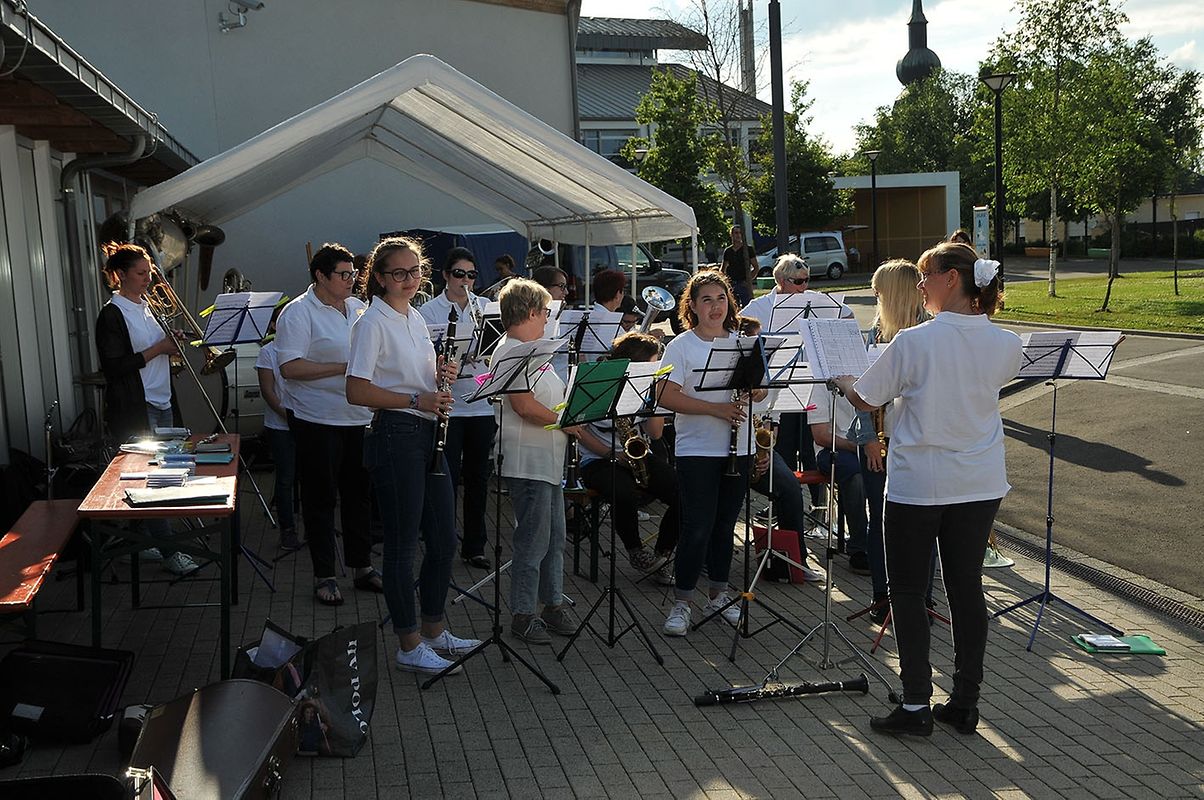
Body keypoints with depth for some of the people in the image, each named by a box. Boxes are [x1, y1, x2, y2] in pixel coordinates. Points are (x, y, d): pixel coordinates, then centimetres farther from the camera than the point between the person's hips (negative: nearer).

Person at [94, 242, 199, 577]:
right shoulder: (111, 315, -10)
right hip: (135, 409, -8)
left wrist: (172, 346, 1)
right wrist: (157, 349, -16)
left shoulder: (147, 305, 14)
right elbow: (114, 367, -17)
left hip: (161, 404, 8)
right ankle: (169, 552, -4)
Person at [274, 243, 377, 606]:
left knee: (358, 494, 14)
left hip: (360, 419, 6)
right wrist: (344, 368, -21)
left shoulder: (359, 308, 11)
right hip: (319, 422, -6)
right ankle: (324, 575, 15)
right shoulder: (297, 313, -10)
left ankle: (363, 566, 26)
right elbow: (290, 368, -19)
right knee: (321, 498, 4)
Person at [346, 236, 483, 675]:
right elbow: (356, 392, -16)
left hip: (427, 434, 8)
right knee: (403, 544, 1)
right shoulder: (373, 323, -11)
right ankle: (409, 646, 13)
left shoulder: (416, 318, 14)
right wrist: (417, 400, -21)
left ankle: (434, 630, 28)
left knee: (444, 539, 13)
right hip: (395, 437, -8)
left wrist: (442, 375, 1)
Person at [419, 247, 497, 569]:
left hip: (482, 404, 4)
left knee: (478, 477, 10)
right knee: (447, 478, 0)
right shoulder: (429, 311, -2)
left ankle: (474, 546, 21)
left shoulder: (485, 307, 9)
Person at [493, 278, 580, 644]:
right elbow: (524, 405, -23)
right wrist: (565, 421, -14)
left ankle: (553, 604, 26)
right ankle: (523, 615, 6)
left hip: (549, 460, 10)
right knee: (533, 540, -4)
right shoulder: (509, 351, -14)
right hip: (527, 462, -10)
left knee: (554, 537, 15)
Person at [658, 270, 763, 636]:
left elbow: (759, 391, 12)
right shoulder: (681, 346, -5)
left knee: (725, 524, 12)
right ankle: (681, 603, 5)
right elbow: (667, 397, -14)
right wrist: (716, 408, -22)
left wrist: (754, 390, -12)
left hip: (737, 448, 5)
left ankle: (718, 595, 26)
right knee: (698, 527, -6)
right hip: (697, 450, -5)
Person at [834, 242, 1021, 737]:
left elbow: (864, 401, -6)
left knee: (907, 591, 8)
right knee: (967, 588, 13)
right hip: (981, 485, 5)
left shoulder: (912, 342, -17)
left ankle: (916, 705, 9)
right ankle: (965, 704, 20)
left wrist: (841, 381, 14)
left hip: (917, 486, -4)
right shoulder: (1005, 344, -3)